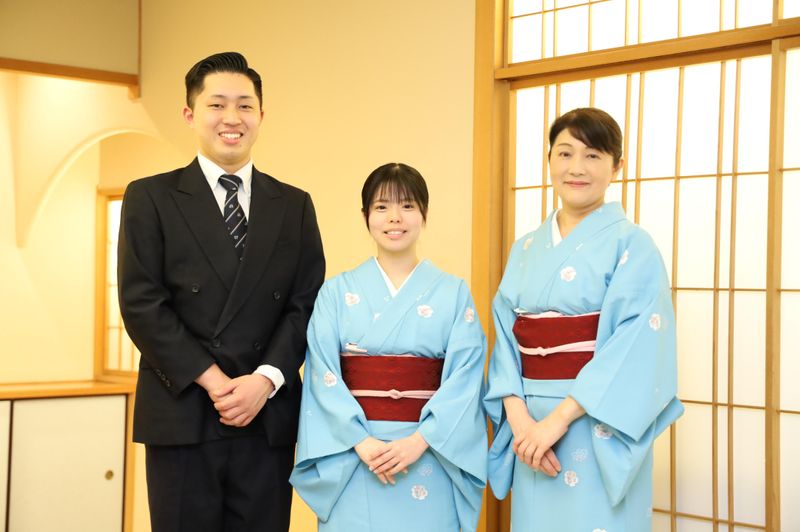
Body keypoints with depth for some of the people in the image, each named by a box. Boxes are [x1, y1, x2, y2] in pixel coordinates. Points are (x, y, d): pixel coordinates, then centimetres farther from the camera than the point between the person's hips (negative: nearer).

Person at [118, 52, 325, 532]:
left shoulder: (294, 206, 12)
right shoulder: (151, 199, 3)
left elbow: (307, 305, 5)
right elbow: (142, 305, -5)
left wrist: (265, 379, -10)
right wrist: (212, 381, -12)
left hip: (269, 419, 2)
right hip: (182, 418, -2)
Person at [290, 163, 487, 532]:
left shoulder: (453, 293, 4)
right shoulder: (337, 292, 4)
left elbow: (466, 376, -5)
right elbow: (323, 375, -4)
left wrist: (418, 442, -16)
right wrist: (362, 442, -15)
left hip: (431, 456, 0)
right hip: (350, 458, 0)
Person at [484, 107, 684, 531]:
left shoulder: (630, 245, -5)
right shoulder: (526, 249, 10)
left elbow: (637, 345, -15)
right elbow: (507, 337, 4)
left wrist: (559, 418, -20)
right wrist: (518, 416, -12)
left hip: (600, 433, -5)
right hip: (533, 430, 5)